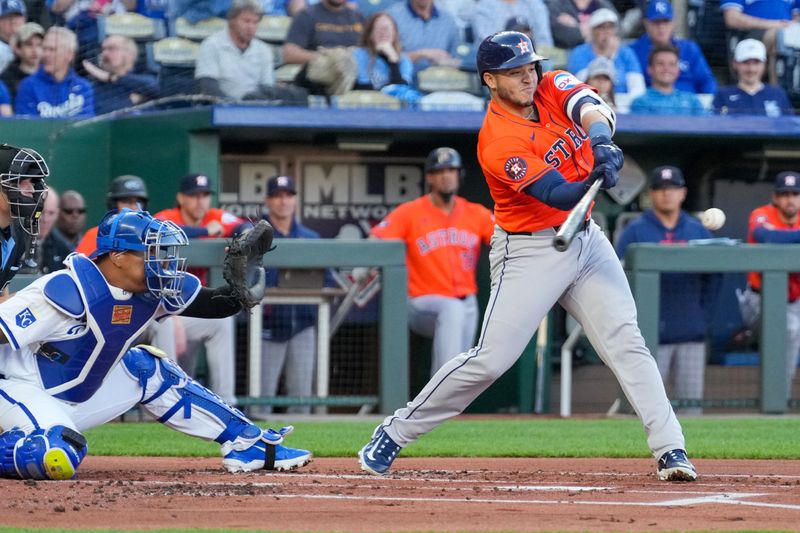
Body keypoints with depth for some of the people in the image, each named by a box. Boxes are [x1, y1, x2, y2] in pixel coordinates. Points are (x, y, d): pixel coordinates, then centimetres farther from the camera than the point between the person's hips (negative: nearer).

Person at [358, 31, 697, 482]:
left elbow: (594, 109, -22)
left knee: (626, 343, -4)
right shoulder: (498, 142, -21)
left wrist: (601, 141, -43)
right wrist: (596, 179, -49)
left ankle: (671, 450, -5)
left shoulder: (553, 88, -1)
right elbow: (557, 196, -29)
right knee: (491, 358, -9)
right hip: (530, 253, -6)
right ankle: (396, 432, 5)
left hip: (586, 239, 6)